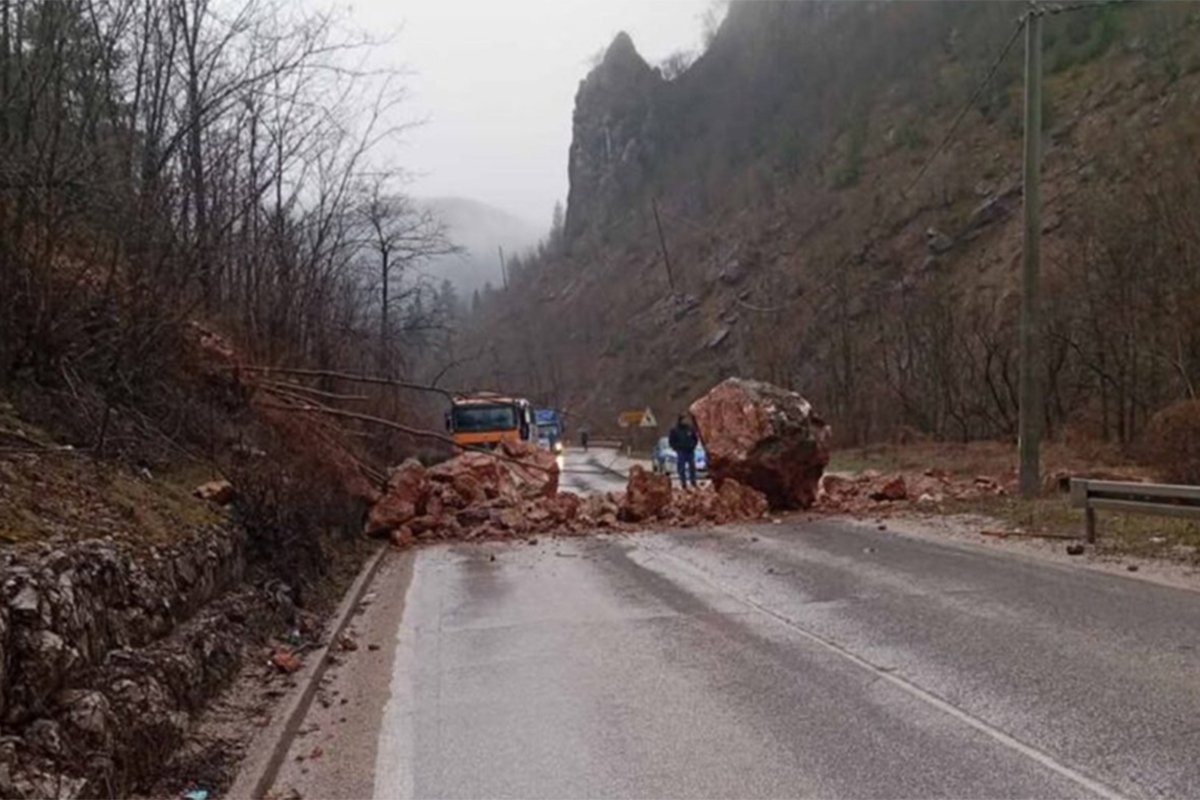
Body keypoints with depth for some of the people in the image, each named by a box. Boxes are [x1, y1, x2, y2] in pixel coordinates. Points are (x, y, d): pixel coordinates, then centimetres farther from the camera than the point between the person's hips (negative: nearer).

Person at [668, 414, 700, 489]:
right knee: (682, 469, -2)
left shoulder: (690, 428, 4)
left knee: (692, 468, 7)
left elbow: (696, 438, 15)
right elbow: (671, 441, 1)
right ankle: (684, 484, 3)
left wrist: (693, 445, 1)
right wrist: (677, 448, -7)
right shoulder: (675, 430, -3)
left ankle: (694, 484, 18)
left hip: (690, 452, 3)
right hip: (681, 452, -3)